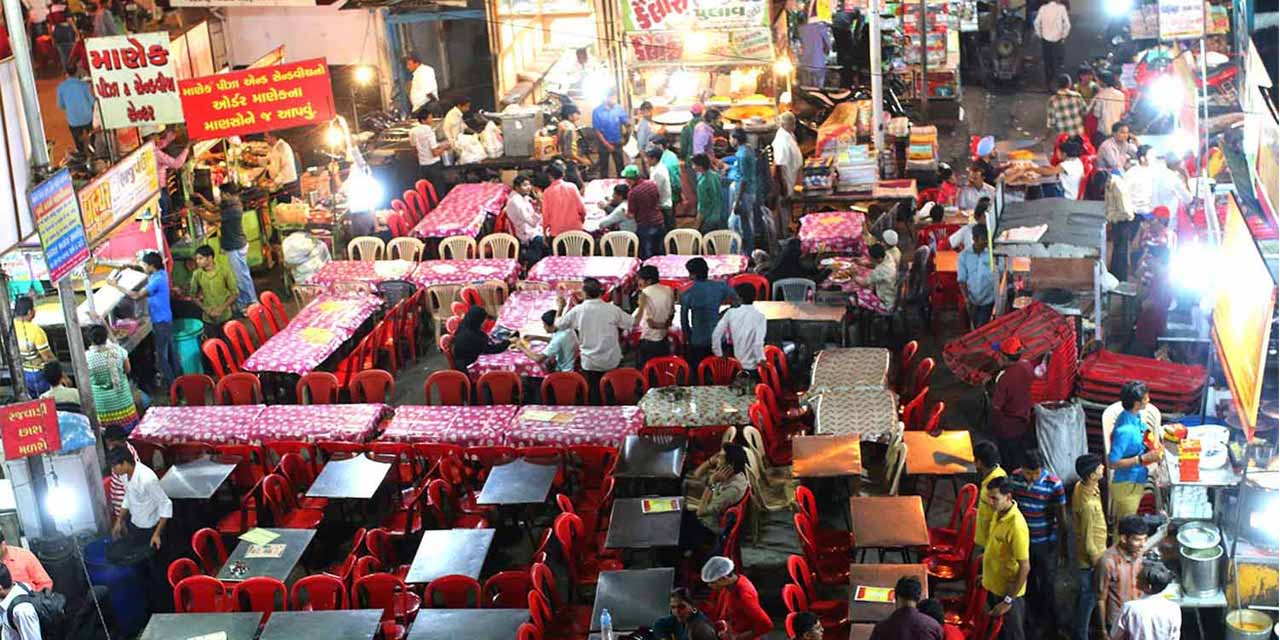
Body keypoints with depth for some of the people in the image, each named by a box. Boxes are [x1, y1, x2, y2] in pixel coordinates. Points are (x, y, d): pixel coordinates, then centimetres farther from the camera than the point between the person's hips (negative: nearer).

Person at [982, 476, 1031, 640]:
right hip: (993, 585, 8)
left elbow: (1025, 567, -27)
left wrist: (1008, 600, -23)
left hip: (1008, 591, -8)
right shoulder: (998, 513, -4)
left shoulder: (1016, 525, -30)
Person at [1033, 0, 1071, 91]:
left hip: (1045, 39, 3)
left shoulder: (1043, 8, -3)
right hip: (1058, 40, -3)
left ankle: (1047, 85, 18)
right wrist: (1064, 36, 1)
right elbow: (1067, 24, -13)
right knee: (1057, 64, 9)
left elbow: (1037, 23, -2)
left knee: (1047, 63, 13)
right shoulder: (1061, 8, -11)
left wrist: (1039, 35, 8)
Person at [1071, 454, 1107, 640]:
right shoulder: (1088, 505, -36)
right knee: (1088, 598, 9)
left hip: (1084, 556, 9)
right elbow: (1088, 542, -26)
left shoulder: (1080, 486, -8)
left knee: (1084, 594, 27)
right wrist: (1098, 564, -16)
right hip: (1090, 558, -9)